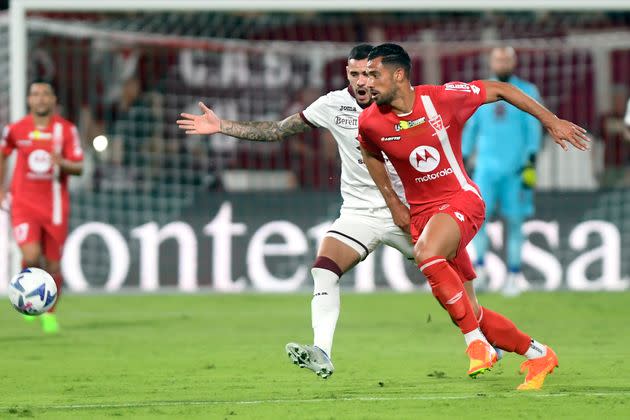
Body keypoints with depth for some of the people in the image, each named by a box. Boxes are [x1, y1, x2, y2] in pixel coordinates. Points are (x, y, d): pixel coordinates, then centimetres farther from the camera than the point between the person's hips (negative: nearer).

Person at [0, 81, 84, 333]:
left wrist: (62, 163, -26)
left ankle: (50, 313, 26)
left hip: (55, 205, 1)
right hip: (24, 204, -1)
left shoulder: (66, 130, -3)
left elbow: (78, 168, -4)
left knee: (53, 265, 6)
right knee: (31, 257, -21)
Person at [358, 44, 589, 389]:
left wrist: (551, 121, 2)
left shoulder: (443, 98, -14)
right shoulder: (370, 122, -5)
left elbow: (499, 90, 0)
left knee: (426, 254, -36)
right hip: (421, 214, 4)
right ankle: (537, 355, 21)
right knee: (468, 312, 2)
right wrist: (393, 202, 16)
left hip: (460, 198, -4)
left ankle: (477, 341, -26)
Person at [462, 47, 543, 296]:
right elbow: (470, 129, 17)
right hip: (486, 167, 2)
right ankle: (480, 270, -4)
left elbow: (534, 129, 0)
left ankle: (513, 276, 1)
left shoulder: (528, 92, 6)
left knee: (514, 221, -3)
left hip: (516, 169, -2)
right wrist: (461, 163, 12)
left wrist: (531, 162, -11)